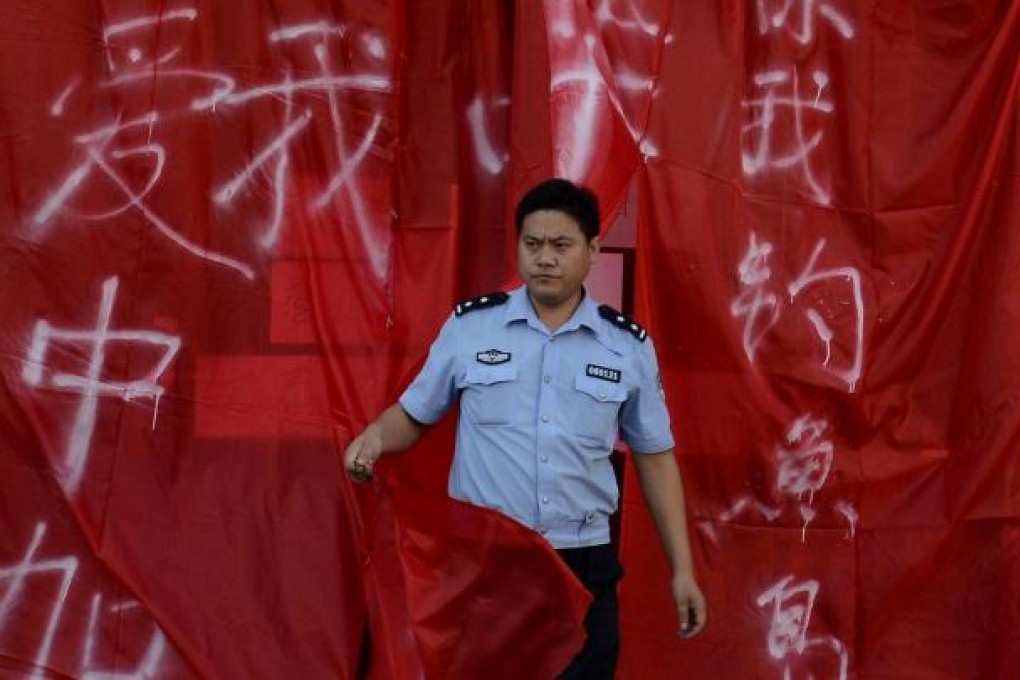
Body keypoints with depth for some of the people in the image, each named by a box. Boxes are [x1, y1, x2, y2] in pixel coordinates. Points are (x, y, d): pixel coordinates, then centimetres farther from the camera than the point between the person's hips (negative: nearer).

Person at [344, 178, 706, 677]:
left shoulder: (628, 346, 3)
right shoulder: (469, 326, 0)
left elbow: (654, 457, 10)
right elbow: (414, 414, 10)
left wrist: (682, 570, 7)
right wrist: (376, 436, -14)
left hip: (583, 564, 1)